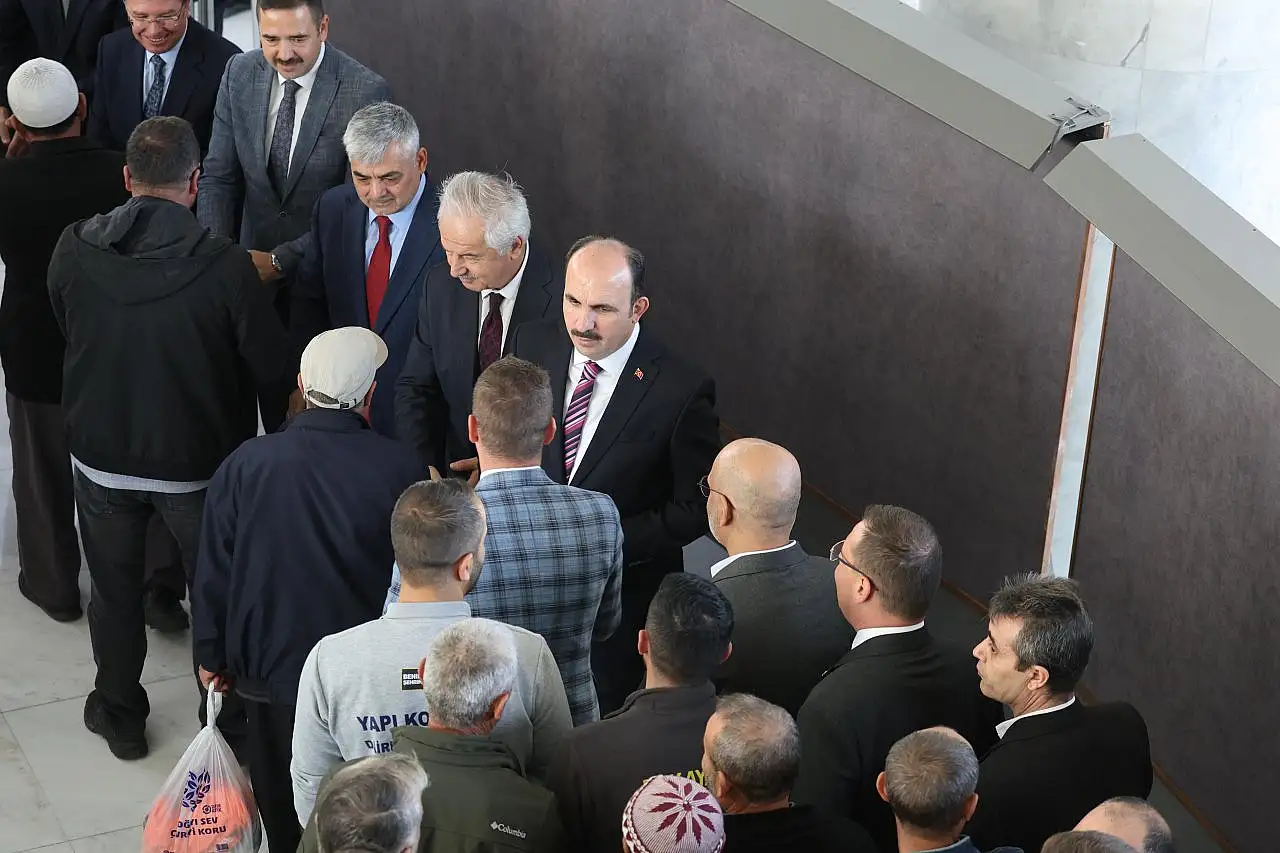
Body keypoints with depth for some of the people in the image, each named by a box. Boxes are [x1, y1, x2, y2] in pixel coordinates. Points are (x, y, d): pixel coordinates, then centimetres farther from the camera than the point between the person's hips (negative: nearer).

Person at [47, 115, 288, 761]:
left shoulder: (73, 251, -15)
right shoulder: (224, 265, -25)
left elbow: (65, 330, 3)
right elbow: (271, 364, -15)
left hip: (101, 457, 2)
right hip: (199, 462, -2)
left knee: (115, 592, 23)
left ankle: (120, 716, 42)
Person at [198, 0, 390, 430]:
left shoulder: (366, 92, -20)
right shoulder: (239, 74, -4)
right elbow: (219, 176, 0)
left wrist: (281, 260, -23)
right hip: (259, 267, 4)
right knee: (272, 404, 18)